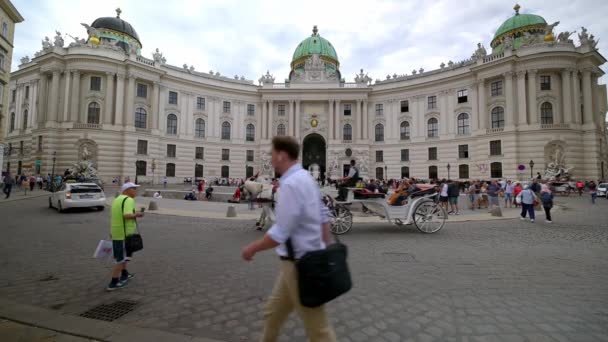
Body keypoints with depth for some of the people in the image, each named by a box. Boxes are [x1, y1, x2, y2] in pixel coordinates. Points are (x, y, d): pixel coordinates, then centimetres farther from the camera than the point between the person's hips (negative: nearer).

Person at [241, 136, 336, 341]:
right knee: (274, 311, 24)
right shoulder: (305, 177, 7)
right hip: (308, 257, 9)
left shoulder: (290, 183, -23)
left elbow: (281, 232, -24)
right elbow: (323, 219, 11)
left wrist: (252, 248, -9)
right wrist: (326, 250, 18)